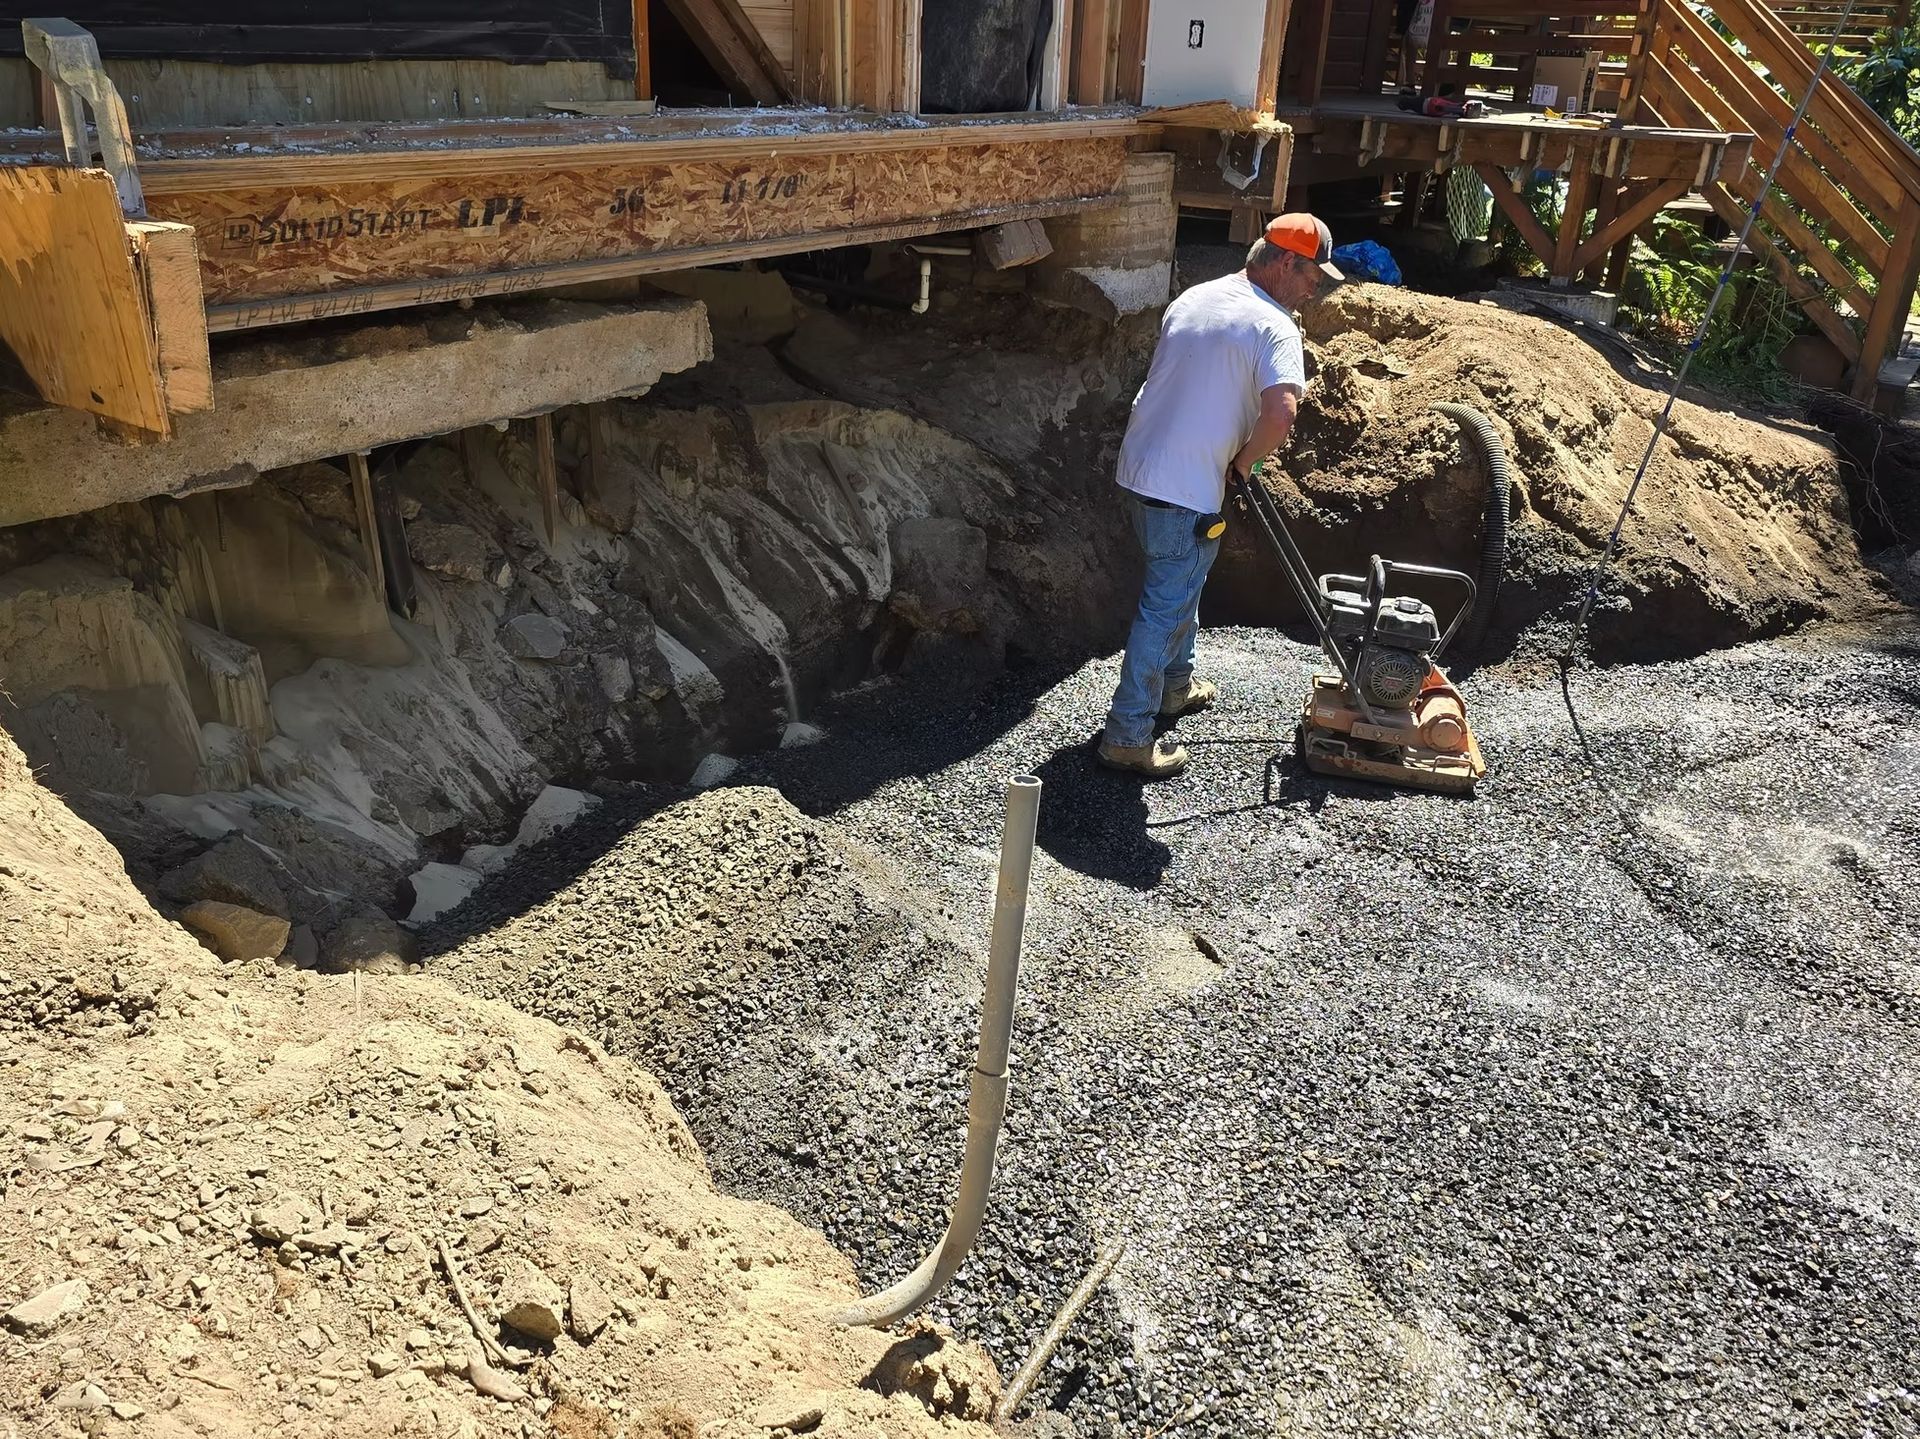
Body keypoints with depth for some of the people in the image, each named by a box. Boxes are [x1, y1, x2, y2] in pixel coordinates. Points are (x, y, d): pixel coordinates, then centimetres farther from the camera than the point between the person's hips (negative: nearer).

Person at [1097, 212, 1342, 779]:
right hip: (1185, 490, -9)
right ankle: (1128, 736, 5)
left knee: (1179, 586, 26)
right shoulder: (1273, 327, -14)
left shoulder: (1191, 299, 12)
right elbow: (1280, 415, -29)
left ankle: (1174, 686, 42)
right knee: (1165, 608, -1)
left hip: (1138, 469, 9)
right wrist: (1243, 462, -10)